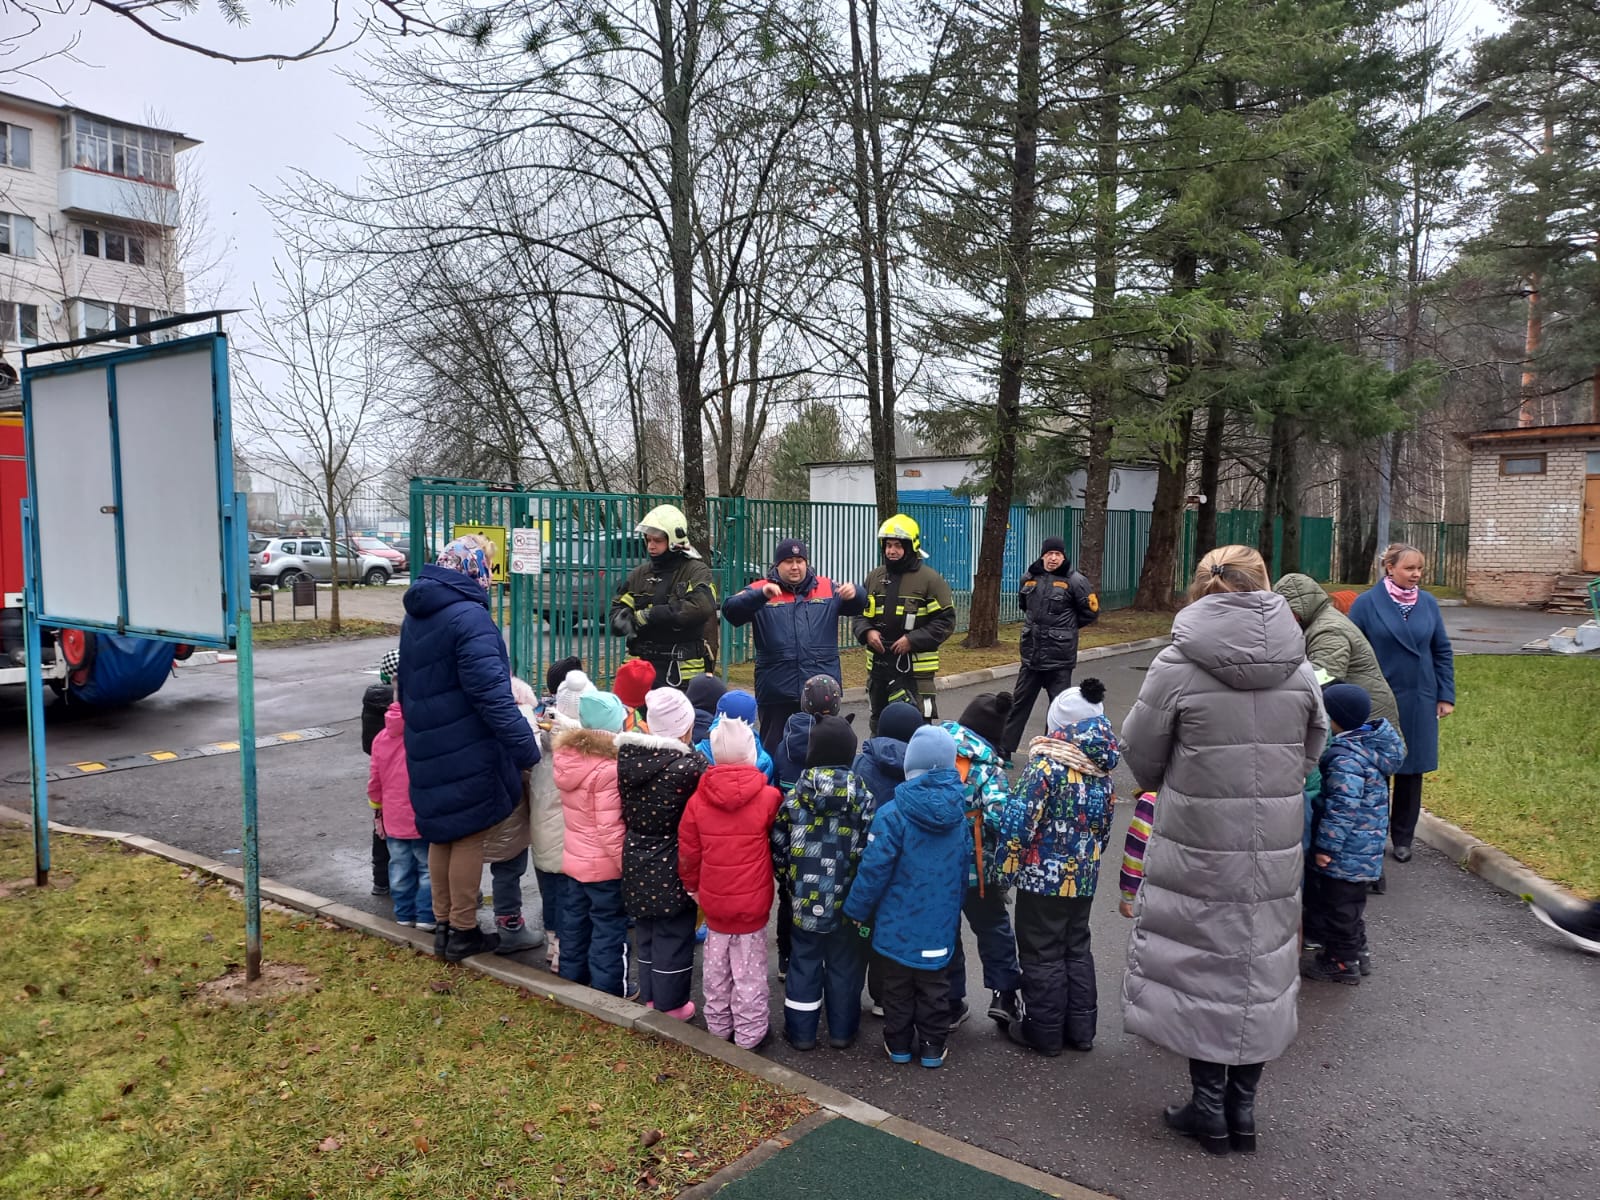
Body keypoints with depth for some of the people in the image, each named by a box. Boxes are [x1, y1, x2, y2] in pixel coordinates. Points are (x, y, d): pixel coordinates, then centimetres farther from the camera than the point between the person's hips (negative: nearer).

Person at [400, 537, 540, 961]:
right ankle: (463, 932, 14)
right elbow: (491, 692, -25)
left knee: (442, 832, 19)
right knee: (469, 834, 4)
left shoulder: (414, 616, 12)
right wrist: (526, 746, -24)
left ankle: (442, 925, 29)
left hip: (427, 749, 9)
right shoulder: (469, 617, -18)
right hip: (467, 752, -8)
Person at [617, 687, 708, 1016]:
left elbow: (626, 812, 4)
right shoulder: (690, 765, -24)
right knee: (673, 933, 10)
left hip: (637, 861, 6)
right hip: (673, 866, -6)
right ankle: (671, 1004, 23)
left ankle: (649, 995, 35)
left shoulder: (626, 756, -5)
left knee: (645, 930, 21)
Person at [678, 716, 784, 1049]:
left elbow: (687, 852, 0)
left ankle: (718, 1027, 33)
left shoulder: (698, 799, -8)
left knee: (716, 970, 19)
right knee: (749, 973, 9)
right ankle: (749, 1034, 19)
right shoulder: (768, 797, -15)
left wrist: (692, 885, 15)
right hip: (753, 901, -3)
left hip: (714, 900, 3)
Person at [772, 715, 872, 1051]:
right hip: (847, 900, 0)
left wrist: (787, 882, 15)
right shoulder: (863, 797, -11)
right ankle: (842, 1031, 27)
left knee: (804, 963, 15)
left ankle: (801, 1032, 23)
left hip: (805, 899, 1)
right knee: (845, 965, 15)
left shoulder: (795, 796, -8)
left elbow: (778, 847, -2)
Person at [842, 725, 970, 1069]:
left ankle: (898, 1044, 27)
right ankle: (932, 1048, 26)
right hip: (941, 922, 3)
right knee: (935, 986, 17)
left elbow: (873, 869, -18)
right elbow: (968, 864, 6)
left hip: (899, 921, -3)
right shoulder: (962, 813, -6)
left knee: (898, 986, 15)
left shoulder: (893, 814, -23)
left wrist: (858, 910, -4)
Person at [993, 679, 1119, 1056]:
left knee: (1043, 955, 8)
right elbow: (1105, 824, 11)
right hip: (1084, 876, 7)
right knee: (1077, 950, 20)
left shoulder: (1046, 763, -19)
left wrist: (1006, 867, -13)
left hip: (1044, 876, -6)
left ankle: (1044, 1032, 19)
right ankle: (1081, 1028, 29)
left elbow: (1018, 820, -23)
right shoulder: (1102, 769, 2)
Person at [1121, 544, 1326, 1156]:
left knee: (1200, 966, 9)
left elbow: (1140, 754, -4)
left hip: (1197, 846, -4)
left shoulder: (1177, 665, -14)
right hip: (1275, 851, 4)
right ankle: (1243, 1106, 27)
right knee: (1260, 964, 15)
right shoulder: (1298, 669, -1)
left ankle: (1210, 1105, 20)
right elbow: (1308, 753, 11)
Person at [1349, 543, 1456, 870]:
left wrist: (1446, 696, 5)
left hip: (1419, 702, 3)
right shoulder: (1367, 603, -8)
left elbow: (1443, 651, 10)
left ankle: (1403, 838, 24)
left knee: (1412, 770, 10)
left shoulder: (1428, 603, 4)